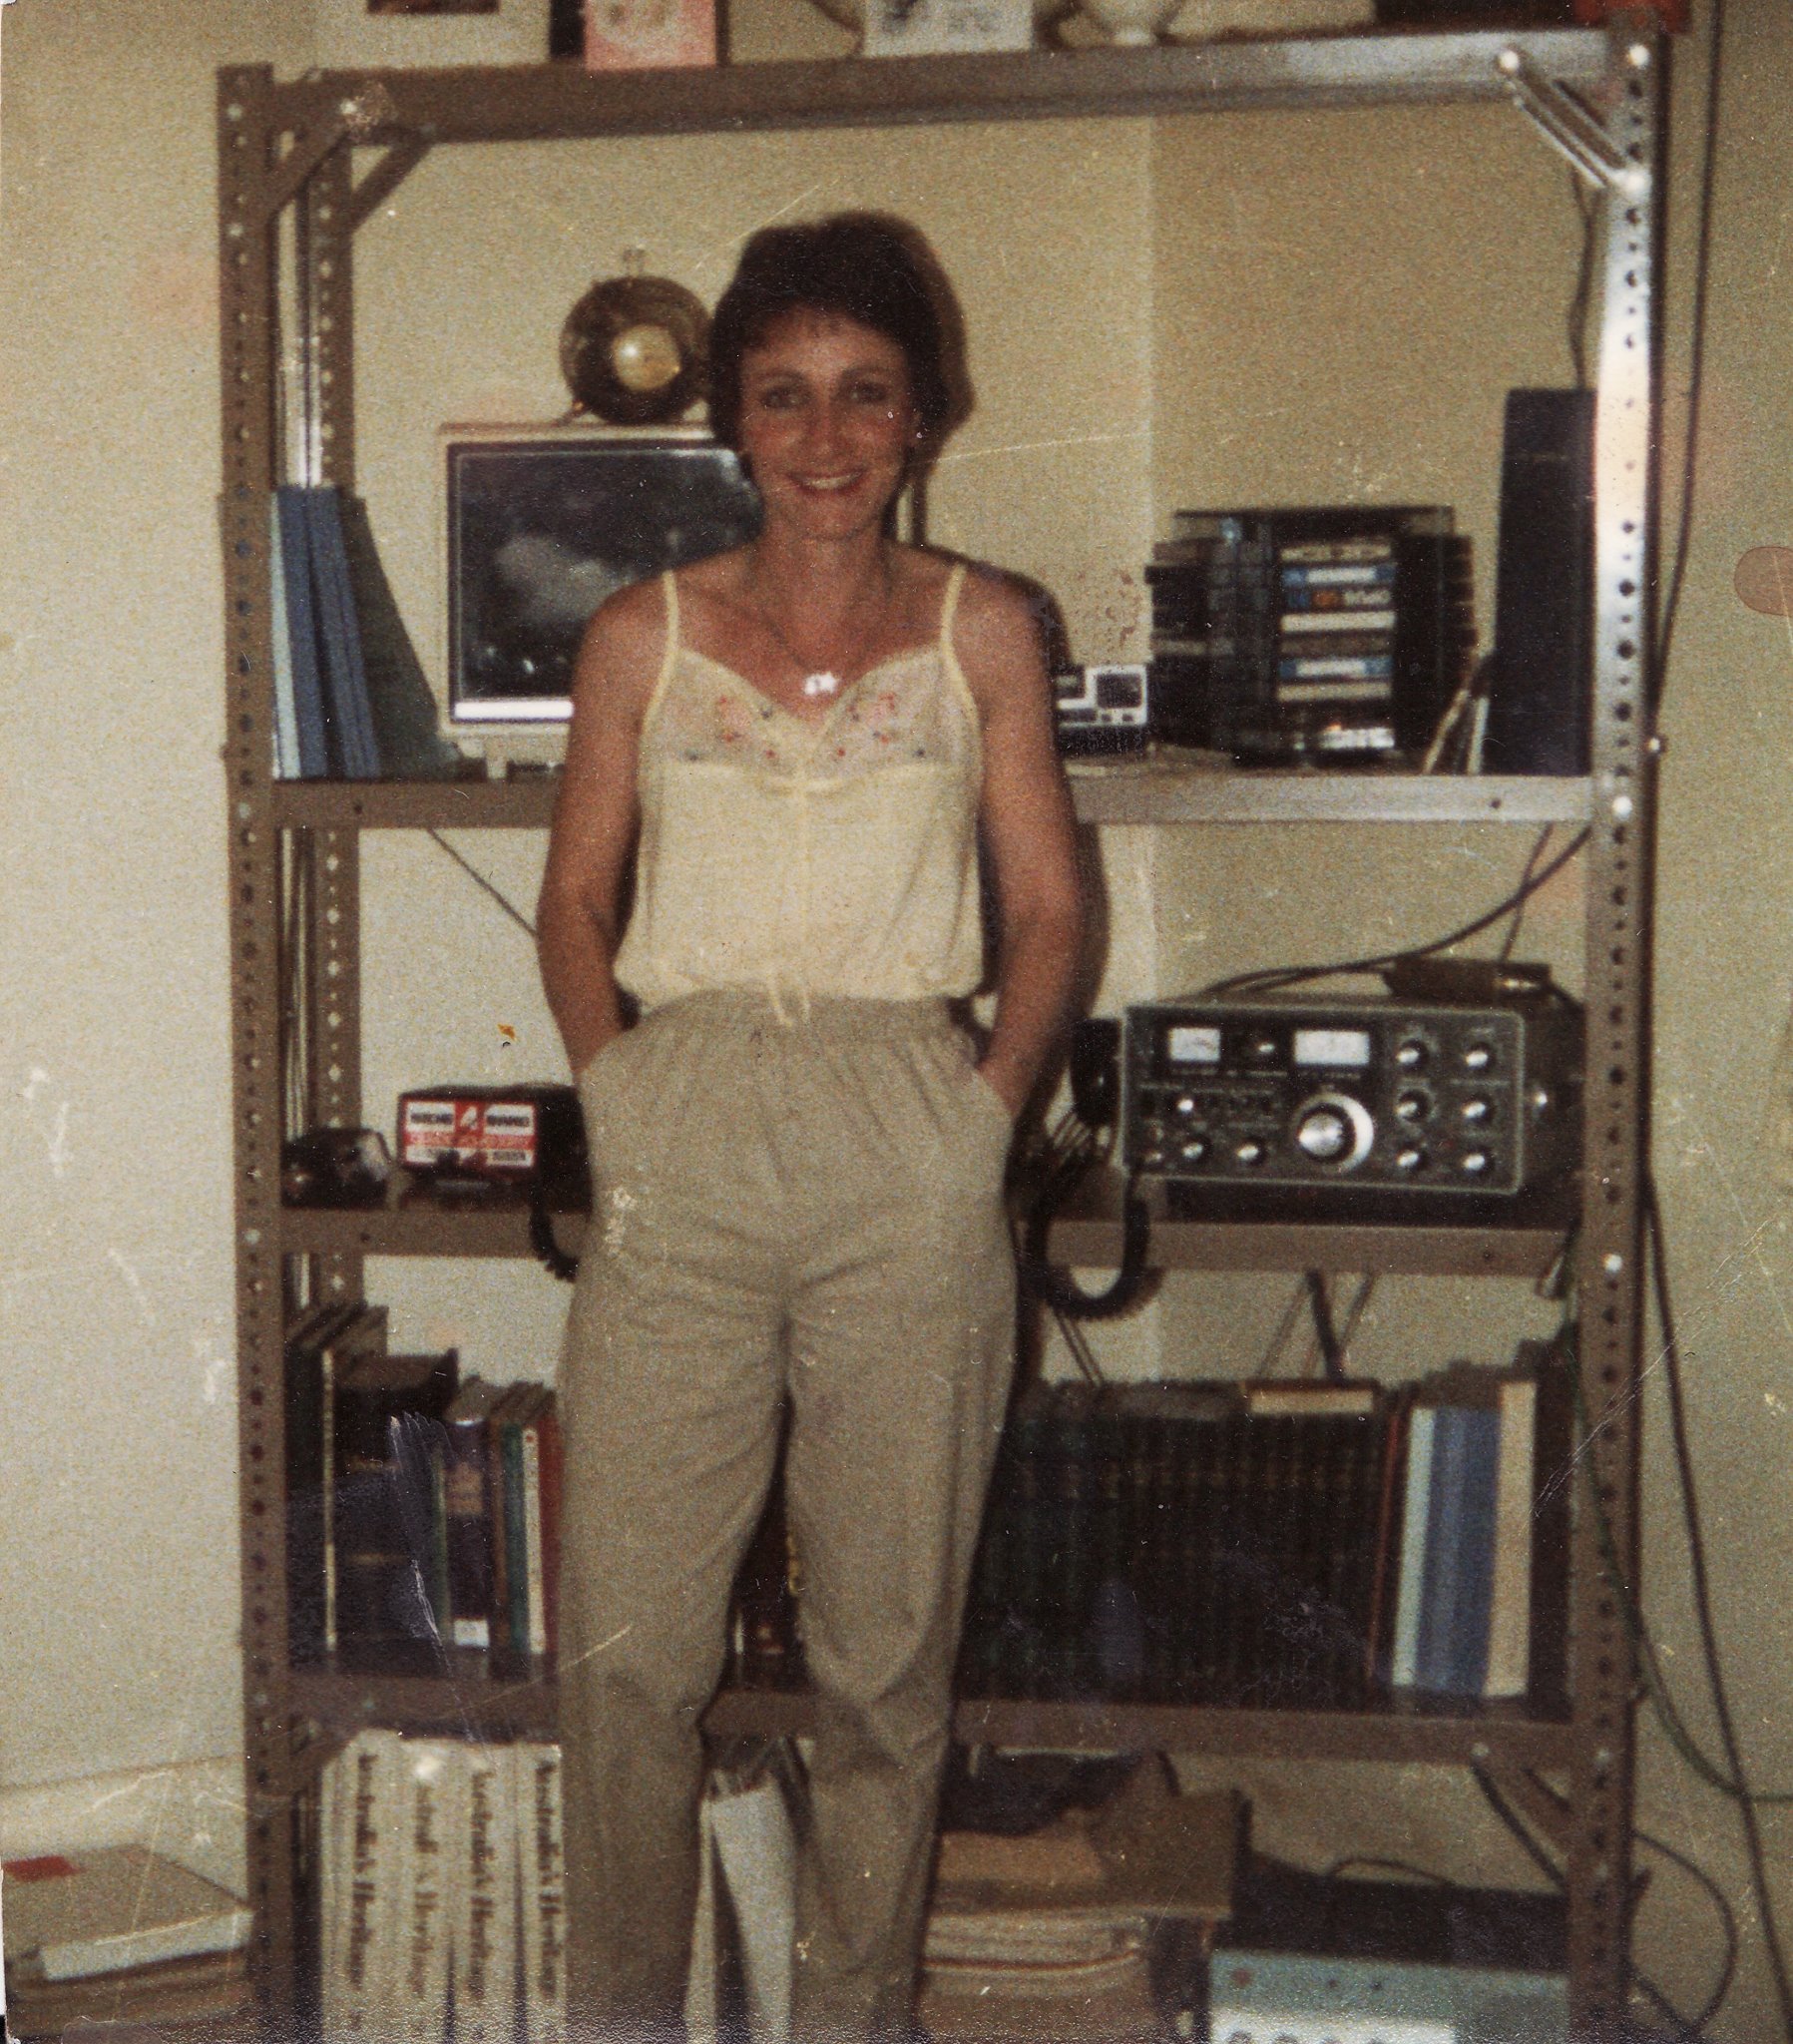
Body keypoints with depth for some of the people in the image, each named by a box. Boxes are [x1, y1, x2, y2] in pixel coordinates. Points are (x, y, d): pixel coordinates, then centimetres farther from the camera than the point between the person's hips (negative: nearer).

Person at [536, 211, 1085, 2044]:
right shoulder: (644, 635, 8)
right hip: (680, 1153, 1)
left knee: (889, 1648, 6)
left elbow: (1047, 907, 9)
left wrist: (989, 1103, -3)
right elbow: (575, 897, 13)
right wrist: (610, 1086, -1)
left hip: (903, 1159, 0)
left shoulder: (980, 631, 6)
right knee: (628, 1638, 0)